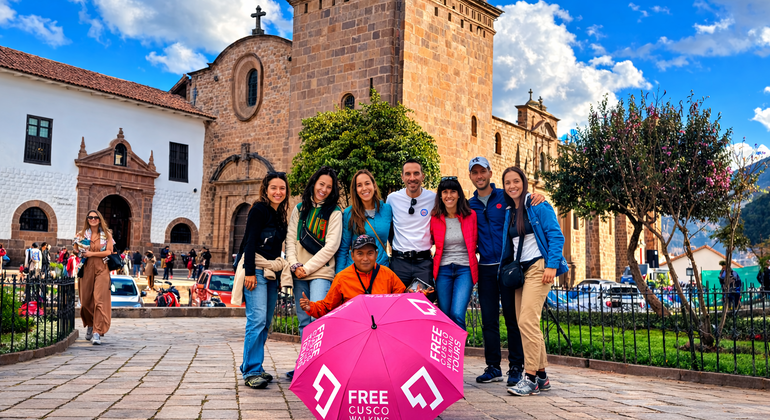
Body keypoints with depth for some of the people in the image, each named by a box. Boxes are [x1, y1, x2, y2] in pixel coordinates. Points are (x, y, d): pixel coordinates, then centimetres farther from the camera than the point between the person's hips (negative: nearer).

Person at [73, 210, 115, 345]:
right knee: (86, 301, 6)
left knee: (99, 300, -12)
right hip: (87, 270, 3)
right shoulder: (82, 235, 11)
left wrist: (91, 254, -10)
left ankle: (97, 332, -15)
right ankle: (90, 325, 31)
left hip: (101, 270, -3)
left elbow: (109, 252, -3)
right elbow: (77, 250, 14)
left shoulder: (107, 234, 5)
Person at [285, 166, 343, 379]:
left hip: (321, 273, -4)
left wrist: (307, 267, -10)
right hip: (299, 274, 4)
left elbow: (331, 246, -6)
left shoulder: (334, 213, 2)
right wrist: (295, 265, -6)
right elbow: (290, 239, 9)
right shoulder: (299, 209, 13)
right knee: (304, 322, 9)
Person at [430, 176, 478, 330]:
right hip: (443, 270, 2)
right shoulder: (434, 218, 1)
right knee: (444, 316, 5)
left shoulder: (470, 215, 0)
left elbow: (475, 242, 13)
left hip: (465, 269, -1)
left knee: (457, 314, -16)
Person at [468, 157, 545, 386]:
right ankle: (493, 367, 15)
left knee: (512, 317, 0)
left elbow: (528, 203, 4)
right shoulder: (470, 205, 12)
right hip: (485, 268, 3)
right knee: (488, 319, 6)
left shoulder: (506, 197, 2)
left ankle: (516, 367, 7)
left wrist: (539, 197, -17)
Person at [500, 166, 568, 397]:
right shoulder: (509, 213, 17)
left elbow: (556, 236, -9)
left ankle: (531, 378, -12)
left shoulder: (538, 205, -4)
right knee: (524, 324, 6)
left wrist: (552, 265, -18)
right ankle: (541, 376, 15)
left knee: (527, 321, -18)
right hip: (519, 271, 8)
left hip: (538, 267, -8)